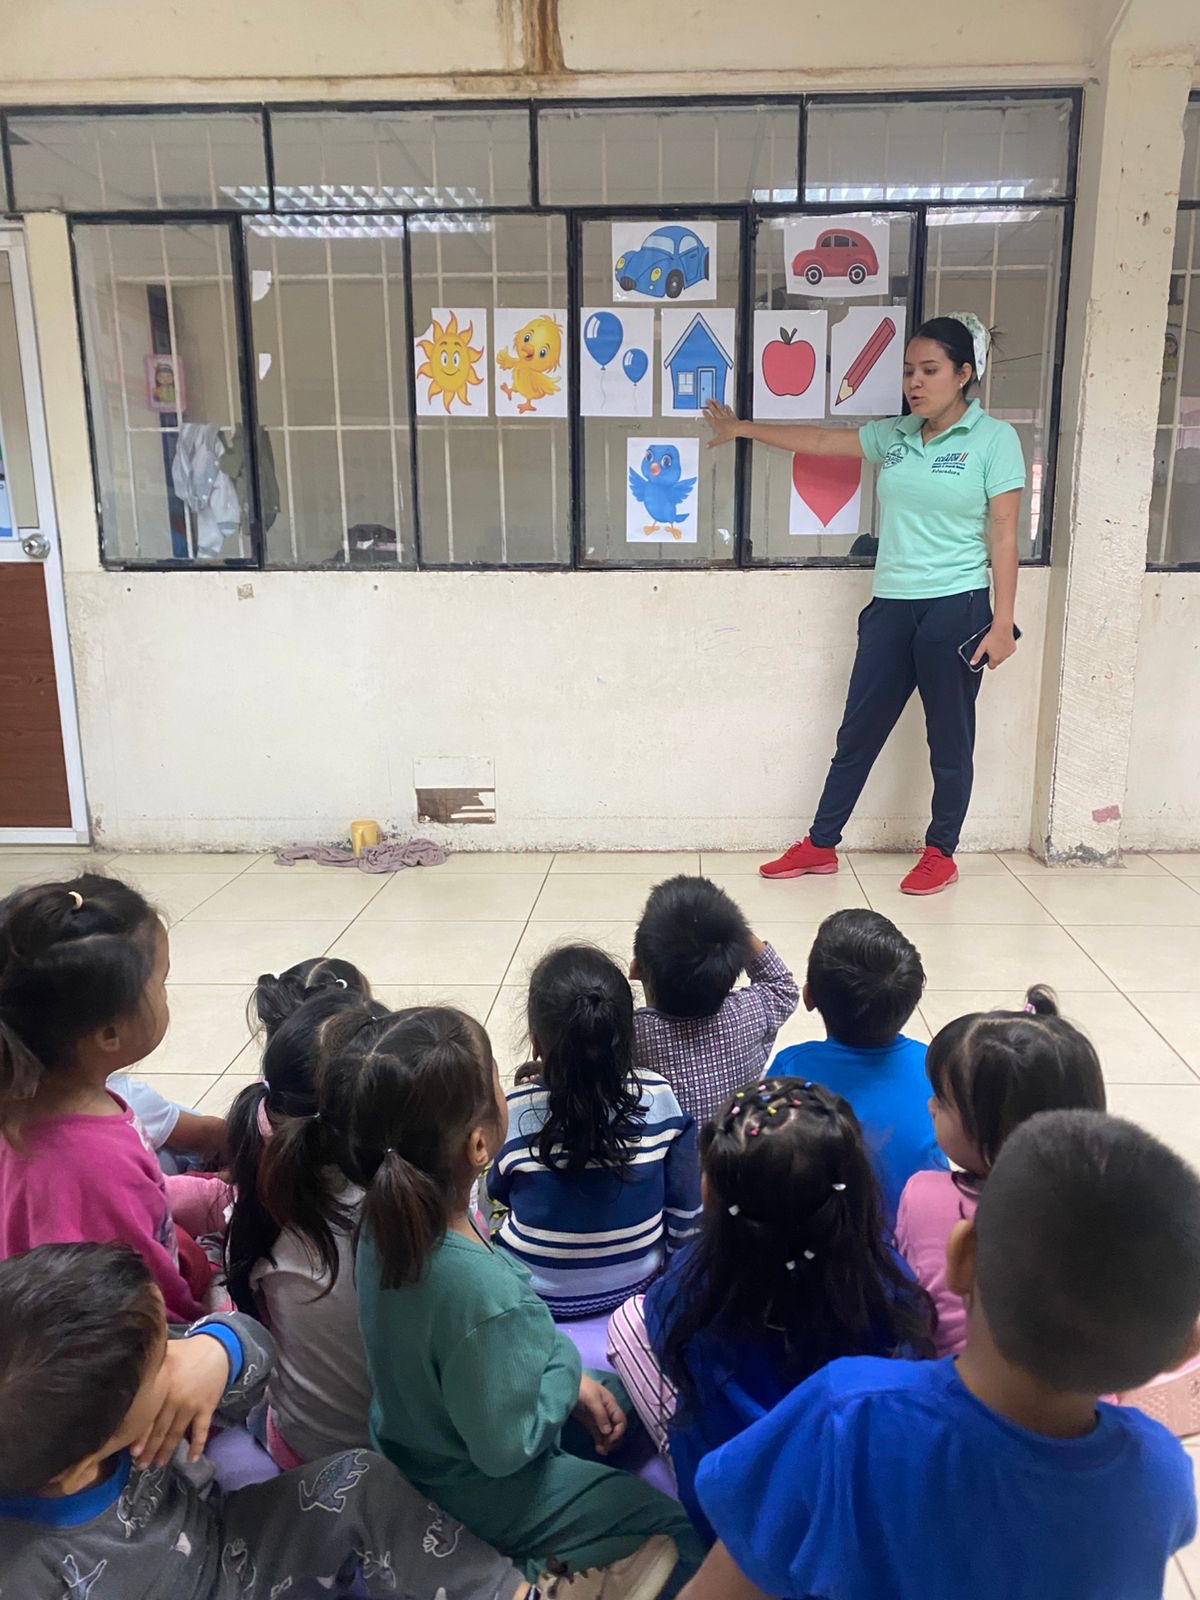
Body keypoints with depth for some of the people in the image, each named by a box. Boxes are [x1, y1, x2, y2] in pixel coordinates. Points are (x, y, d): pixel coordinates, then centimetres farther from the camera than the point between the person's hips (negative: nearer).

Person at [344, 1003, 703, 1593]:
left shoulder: (393, 1218, -16)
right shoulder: (485, 1294, -41)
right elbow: (505, 1446, -25)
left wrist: (575, 1385, -1)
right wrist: (567, 1366, -11)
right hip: (481, 1489, -7)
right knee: (692, 1529, 6)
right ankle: (547, 1569, 4)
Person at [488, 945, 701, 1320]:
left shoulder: (511, 1113, -25)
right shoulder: (658, 1098, -22)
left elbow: (498, 1191, -4)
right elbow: (686, 1205, -11)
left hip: (539, 1295, -2)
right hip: (637, 1285, 2)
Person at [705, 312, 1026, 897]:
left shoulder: (994, 439, -4)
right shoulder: (895, 435, 9)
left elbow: (1003, 535, -7)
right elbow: (818, 440, 19)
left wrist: (1002, 622, -11)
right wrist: (740, 428, 24)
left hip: (956, 608, -5)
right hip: (890, 606, 5)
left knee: (949, 739, 7)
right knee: (858, 732, 10)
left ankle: (941, 853, 24)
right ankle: (820, 846, 21)